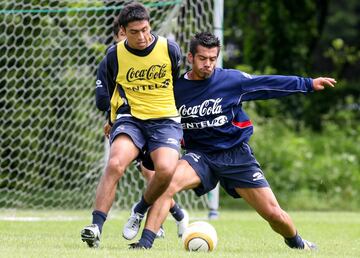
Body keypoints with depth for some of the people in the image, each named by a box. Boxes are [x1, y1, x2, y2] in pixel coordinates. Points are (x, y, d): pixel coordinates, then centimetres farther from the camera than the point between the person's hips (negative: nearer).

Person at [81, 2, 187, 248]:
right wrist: (114, 121, 21)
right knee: (115, 164, -28)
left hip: (166, 119, 0)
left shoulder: (170, 49, -3)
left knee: (166, 170, -28)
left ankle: (140, 211, 2)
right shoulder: (115, 55, -1)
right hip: (130, 118, 0)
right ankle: (96, 227, -30)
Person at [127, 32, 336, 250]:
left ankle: (297, 242, 30)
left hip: (237, 156, 0)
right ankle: (146, 242, -31)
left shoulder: (232, 80, -6)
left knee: (274, 214, -2)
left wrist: (309, 84, 5)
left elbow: (269, 84, 2)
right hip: (200, 156, 0)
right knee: (167, 184, -32)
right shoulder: (176, 89, -2)